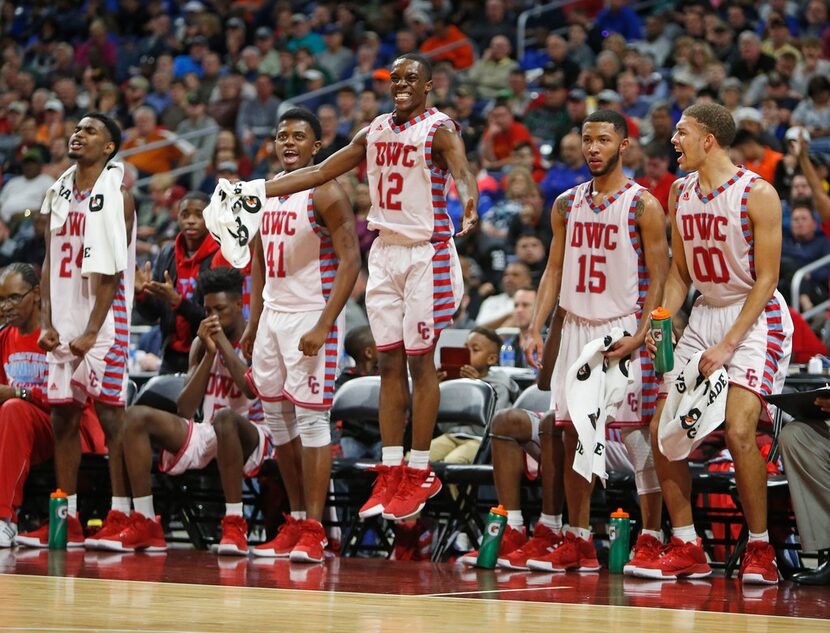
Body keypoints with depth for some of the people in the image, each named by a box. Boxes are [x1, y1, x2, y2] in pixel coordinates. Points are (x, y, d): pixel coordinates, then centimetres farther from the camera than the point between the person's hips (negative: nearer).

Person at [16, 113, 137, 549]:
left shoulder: (116, 194, -6)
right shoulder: (59, 194, 14)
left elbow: (111, 271, -12)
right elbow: (50, 263, 14)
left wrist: (92, 331, -16)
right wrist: (46, 323, 3)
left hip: (104, 321, -7)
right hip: (63, 321, 7)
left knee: (111, 414, -7)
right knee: (63, 416, 5)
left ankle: (119, 517, -5)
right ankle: (67, 520, 9)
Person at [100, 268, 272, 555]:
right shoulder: (201, 344, 12)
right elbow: (185, 410, 2)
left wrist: (224, 343, -16)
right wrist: (208, 354, -6)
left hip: (251, 437, -6)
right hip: (205, 435, 6)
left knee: (226, 417, -40)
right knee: (136, 416, -12)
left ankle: (234, 526, -36)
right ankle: (144, 524, -18)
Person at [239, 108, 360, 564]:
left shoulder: (326, 194, -10)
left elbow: (350, 262, -16)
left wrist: (323, 327, -22)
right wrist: (253, 324, 14)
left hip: (312, 316, -8)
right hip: (272, 316, 8)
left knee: (311, 420, -9)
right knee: (278, 421, 10)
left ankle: (313, 531, -7)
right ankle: (296, 522, 18)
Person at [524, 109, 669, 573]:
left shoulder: (643, 206, -6)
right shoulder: (568, 204, 11)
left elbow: (659, 278, -8)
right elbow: (555, 270, 14)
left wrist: (640, 337, -18)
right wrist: (536, 328, 4)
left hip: (624, 330, -5)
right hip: (576, 327, 6)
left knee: (638, 434, -5)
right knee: (574, 433, 4)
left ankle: (652, 537, 2)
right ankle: (578, 541, 9)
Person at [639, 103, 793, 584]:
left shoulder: (757, 194, -15)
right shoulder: (680, 193, 6)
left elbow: (766, 280, -15)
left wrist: (728, 346, -20)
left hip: (757, 319, -7)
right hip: (705, 315, 7)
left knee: (739, 430, -23)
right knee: (662, 429, 0)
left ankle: (760, 551, -10)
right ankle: (687, 549, 9)